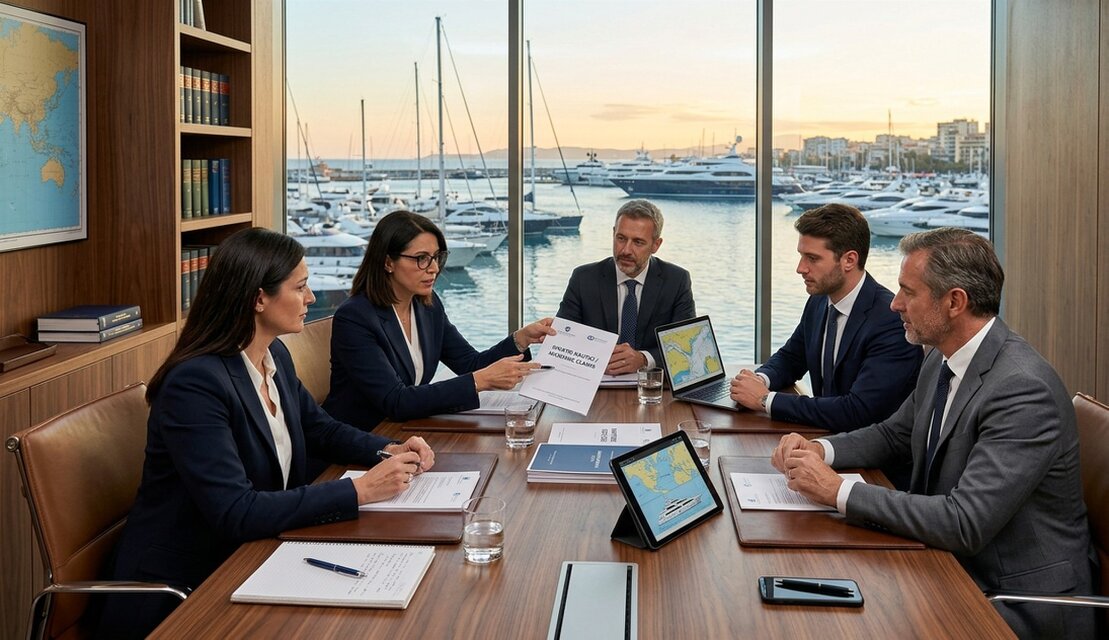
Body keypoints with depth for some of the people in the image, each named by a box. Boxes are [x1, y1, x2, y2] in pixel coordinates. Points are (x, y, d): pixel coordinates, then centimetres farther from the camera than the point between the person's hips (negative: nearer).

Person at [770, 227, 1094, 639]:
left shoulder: (1023, 389, -25)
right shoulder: (942, 362, 3)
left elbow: (965, 524, -30)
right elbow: (894, 435, 18)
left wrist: (838, 491, -25)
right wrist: (821, 450, -2)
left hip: (1019, 605, -7)